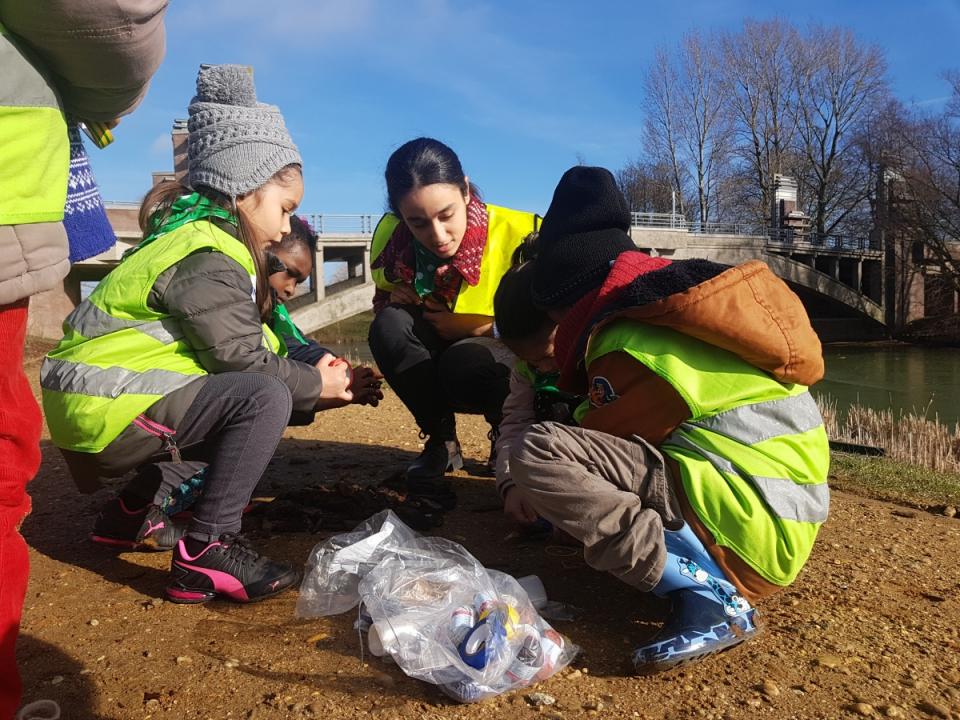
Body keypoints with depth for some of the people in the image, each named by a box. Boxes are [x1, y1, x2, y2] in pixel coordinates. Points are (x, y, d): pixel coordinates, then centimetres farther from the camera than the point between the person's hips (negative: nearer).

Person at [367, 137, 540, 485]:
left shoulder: (520, 234, -23)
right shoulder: (390, 236, -11)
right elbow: (382, 305, 9)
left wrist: (484, 326, -24)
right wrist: (395, 298, -16)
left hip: (512, 366, -3)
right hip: (435, 377, 4)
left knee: (465, 360, -36)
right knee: (388, 325, -25)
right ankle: (441, 442, -7)